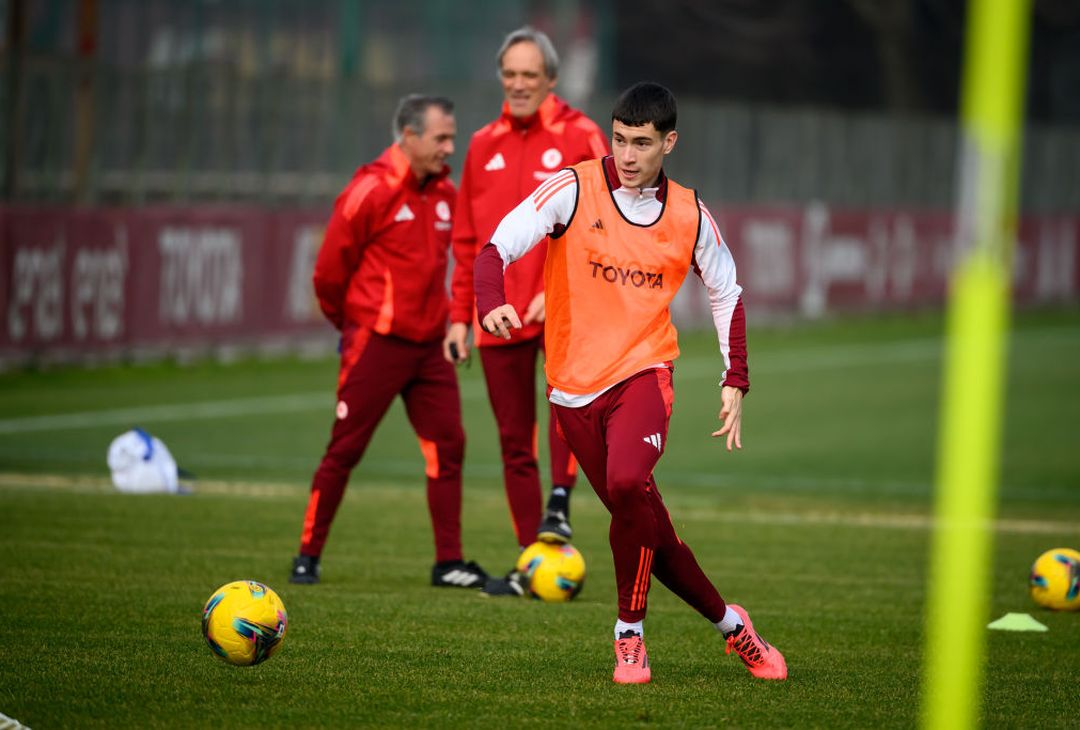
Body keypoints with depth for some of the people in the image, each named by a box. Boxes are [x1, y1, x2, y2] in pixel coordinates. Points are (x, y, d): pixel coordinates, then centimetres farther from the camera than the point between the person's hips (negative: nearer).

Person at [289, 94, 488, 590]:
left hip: (429, 344, 6)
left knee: (447, 446, 0)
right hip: (377, 344, -6)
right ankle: (308, 556, 10)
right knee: (345, 450, 0)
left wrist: (448, 324, 16)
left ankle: (448, 563, 4)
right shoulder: (369, 193, -13)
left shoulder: (445, 194, 8)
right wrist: (350, 323, 6)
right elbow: (329, 270, -6)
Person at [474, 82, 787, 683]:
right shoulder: (573, 190, -5)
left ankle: (630, 634, -15)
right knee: (646, 528, 4)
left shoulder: (690, 216, 3)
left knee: (628, 482, -30)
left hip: (644, 373, -1)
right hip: (574, 385, 1)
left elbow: (726, 292, 17)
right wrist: (492, 305, -34)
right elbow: (496, 250, -13)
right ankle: (729, 623, 25)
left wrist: (735, 384, 11)